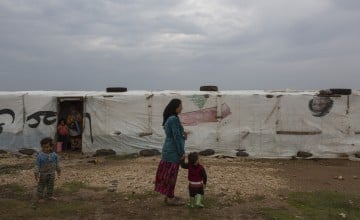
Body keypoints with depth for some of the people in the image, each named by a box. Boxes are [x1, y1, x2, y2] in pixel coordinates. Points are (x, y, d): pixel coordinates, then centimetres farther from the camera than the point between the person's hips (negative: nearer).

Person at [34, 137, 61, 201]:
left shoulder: (54, 155, -7)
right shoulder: (40, 156, -18)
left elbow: (57, 164, 6)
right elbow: (37, 165, -13)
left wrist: (59, 172, 13)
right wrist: (36, 174, -12)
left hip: (51, 174, 4)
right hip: (43, 174, -4)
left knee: (50, 185, 15)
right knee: (41, 185, 6)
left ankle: (49, 195, 30)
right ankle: (39, 196, 19)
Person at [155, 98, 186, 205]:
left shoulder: (168, 118, 10)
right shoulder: (174, 119, -19)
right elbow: (176, 137, -20)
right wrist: (182, 152, -15)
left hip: (168, 149, 9)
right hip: (173, 151, -9)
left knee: (168, 174, 15)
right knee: (171, 174, -1)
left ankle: (169, 196, 25)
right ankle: (170, 198, 9)